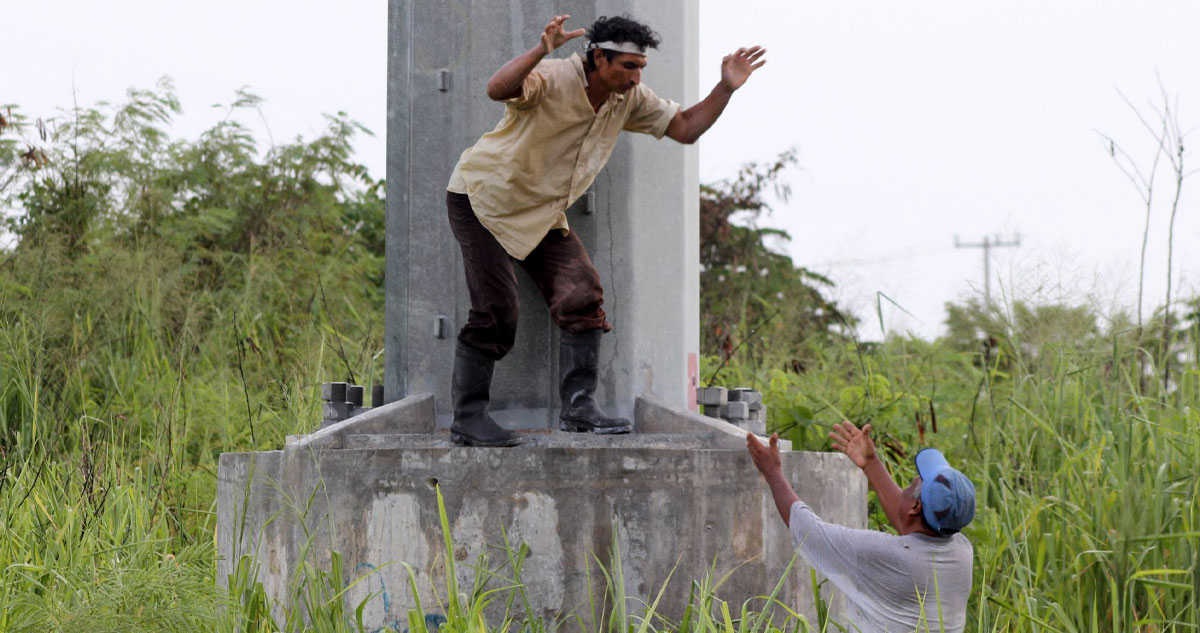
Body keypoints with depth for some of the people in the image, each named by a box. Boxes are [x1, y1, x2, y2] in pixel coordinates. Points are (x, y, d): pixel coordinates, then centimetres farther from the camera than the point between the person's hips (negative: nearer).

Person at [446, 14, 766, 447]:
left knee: (582, 297, -9)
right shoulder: (551, 79, -26)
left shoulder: (629, 99, -4)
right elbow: (497, 89, -46)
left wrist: (726, 88, -11)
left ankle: (578, 408, -4)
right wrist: (542, 51, -61)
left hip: (542, 213, 7)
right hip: (483, 199, -7)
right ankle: (467, 419, -3)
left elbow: (685, 128, 2)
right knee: (496, 312, -14)